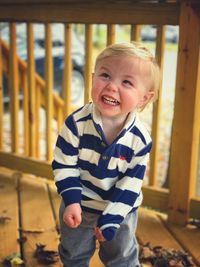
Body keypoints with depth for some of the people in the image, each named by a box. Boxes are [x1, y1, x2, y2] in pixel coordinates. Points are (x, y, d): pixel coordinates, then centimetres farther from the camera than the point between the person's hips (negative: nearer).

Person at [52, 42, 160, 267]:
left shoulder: (140, 139, -22)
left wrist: (111, 218, -19)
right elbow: (64, 165, -15)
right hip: (79, 205, 1)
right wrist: (71, 200, -23)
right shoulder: (77, 123, -24)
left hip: (120, 209, 0)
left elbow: (131, 183, -16)